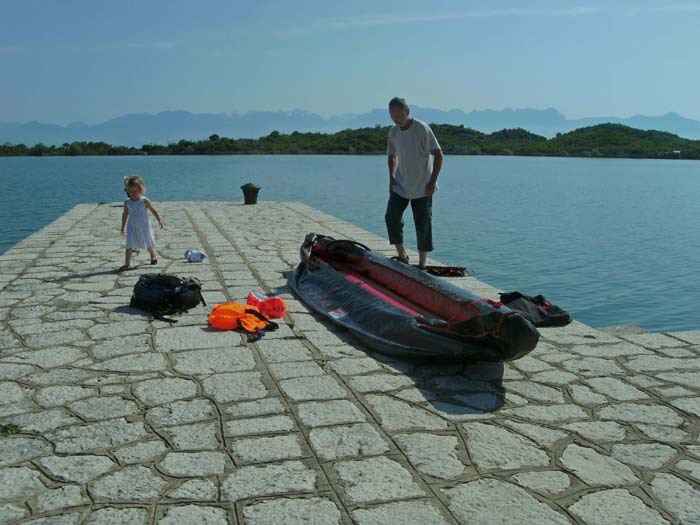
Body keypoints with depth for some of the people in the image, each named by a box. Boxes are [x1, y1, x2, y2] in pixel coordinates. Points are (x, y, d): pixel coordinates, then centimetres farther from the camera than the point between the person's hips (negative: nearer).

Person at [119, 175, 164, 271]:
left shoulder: (144, 201, -11)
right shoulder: (127, 202, -2)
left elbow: (154, 211, -3)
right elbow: (125, 214, 9)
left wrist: (160, 221, -13)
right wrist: (123, 227, 11)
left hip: (144, 227, -1)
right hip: (132, 228, 1)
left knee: (148, 244, 16)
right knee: (129, 245, -12)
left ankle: (154, 255, 44)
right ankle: (127, 264, -14)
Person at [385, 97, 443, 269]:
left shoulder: (422, 129, -13)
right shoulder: (393, 132, 4)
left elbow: (438, 154, -13)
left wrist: (432, 181, -17)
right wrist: (392, 176, 4)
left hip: (422, 187, -5)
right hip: (400, 185, 5)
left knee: (423, 225, 1)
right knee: (391, 217, -9)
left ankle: (422, 264, 12)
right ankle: (402, 255, 9)